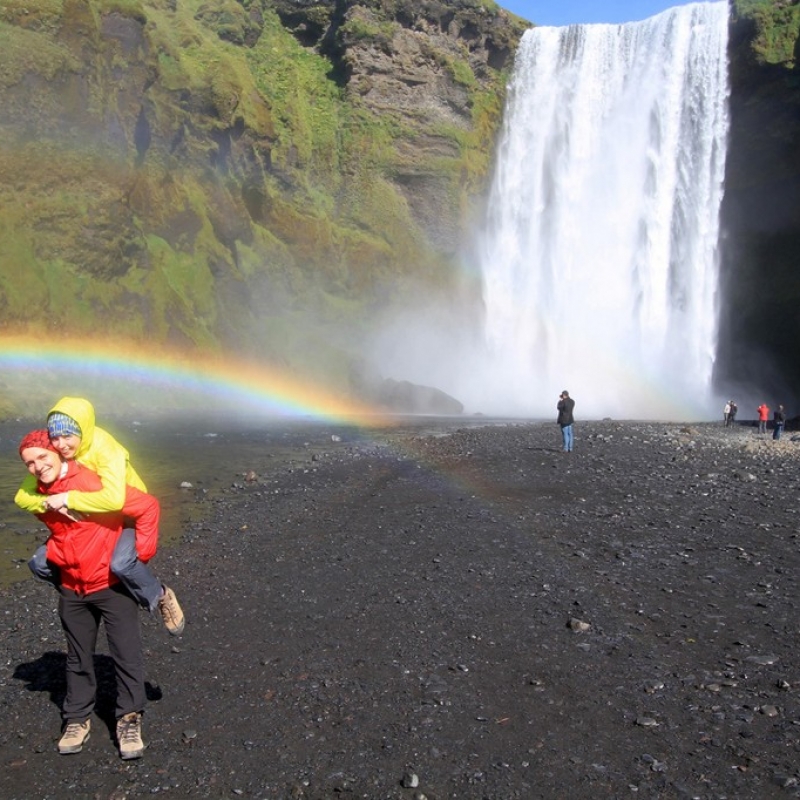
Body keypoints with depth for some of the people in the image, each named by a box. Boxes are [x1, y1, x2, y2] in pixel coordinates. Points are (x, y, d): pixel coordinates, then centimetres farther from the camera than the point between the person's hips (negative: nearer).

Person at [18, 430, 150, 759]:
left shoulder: (95, 484, -21)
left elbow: (147, 504, -21)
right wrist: (54, 553, 10)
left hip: (112, 584, -5)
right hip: (72, 590, 6)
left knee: (126, 654, 0)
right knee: (78, 658, 16)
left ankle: (129, 719, 13)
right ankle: (77, 718, 30)